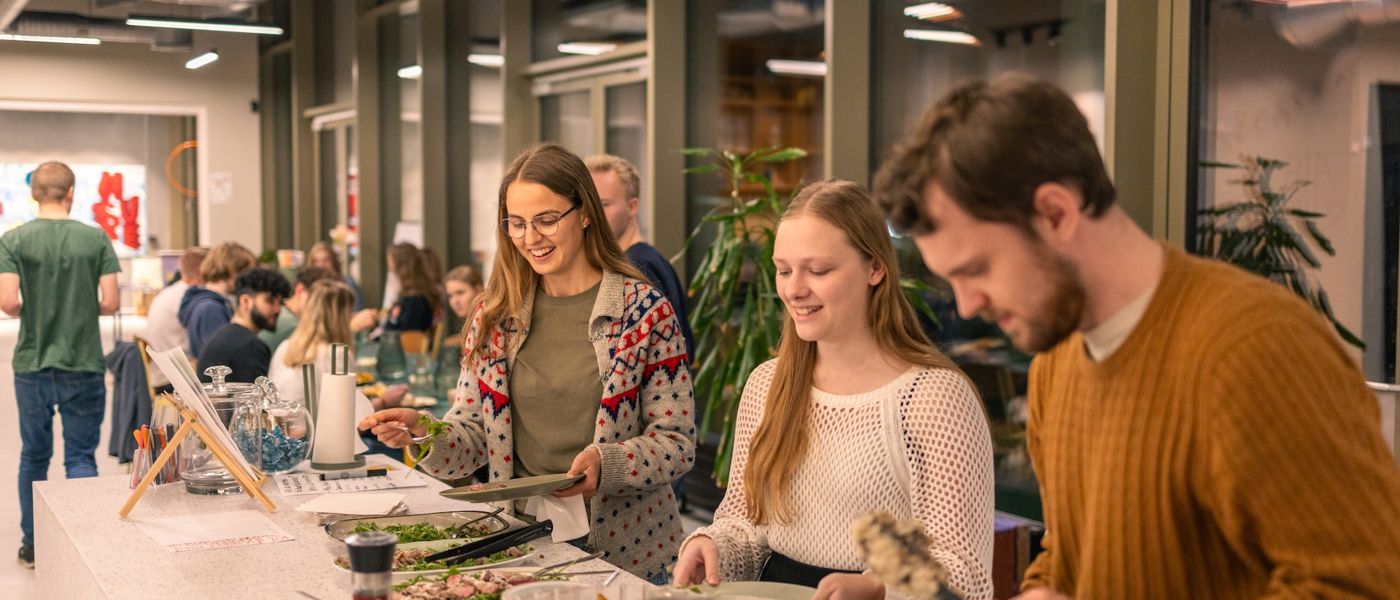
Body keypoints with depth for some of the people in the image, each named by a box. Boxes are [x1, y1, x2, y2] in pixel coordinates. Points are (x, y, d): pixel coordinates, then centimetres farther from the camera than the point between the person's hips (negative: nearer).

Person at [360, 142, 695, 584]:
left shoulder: (645, 311, -4)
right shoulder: (495, 316, 7)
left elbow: (678, 443, -3)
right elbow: (473, 437, 9)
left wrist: (606, 463, -20)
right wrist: (423, 433, -11)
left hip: (620, 549, -3)